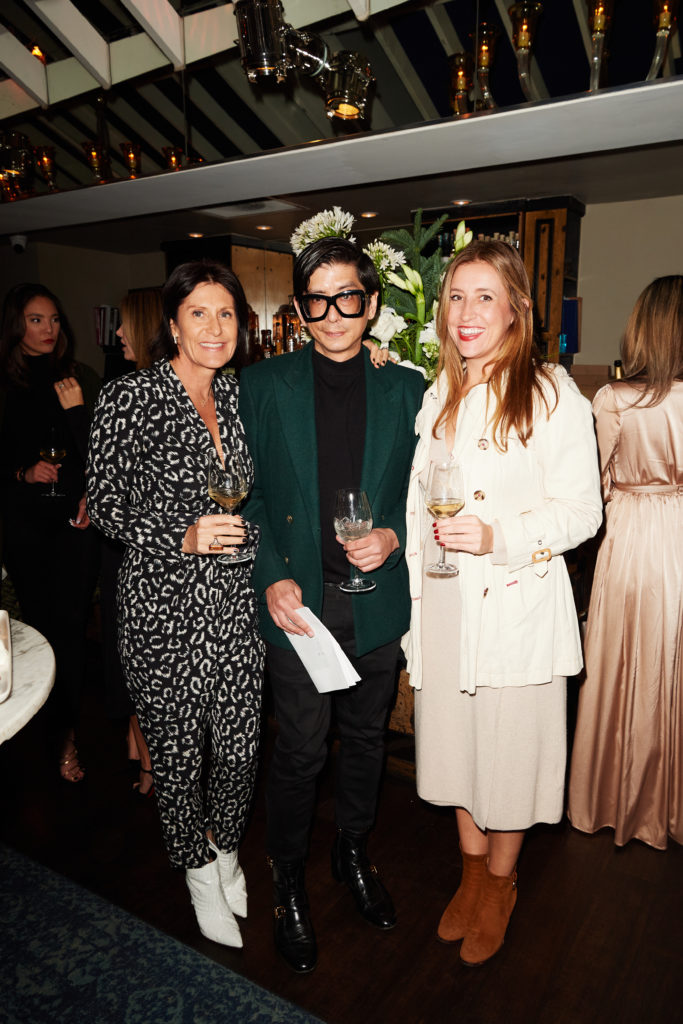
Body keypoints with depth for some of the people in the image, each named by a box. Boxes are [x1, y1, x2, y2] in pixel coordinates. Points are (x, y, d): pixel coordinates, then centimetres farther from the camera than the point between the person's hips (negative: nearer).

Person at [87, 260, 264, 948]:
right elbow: (106, 507, -8)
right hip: (164, 606, -4)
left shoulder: (239, 396, 8)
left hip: (237, 601, 5)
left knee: (240, 742, 13)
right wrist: (183, 538, -20)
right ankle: (198, 871, 40)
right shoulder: (128, 398, -9)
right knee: (178, 749, 12)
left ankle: (226, 850, 43)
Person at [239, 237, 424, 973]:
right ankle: (287, 885, 34)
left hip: (377, 602, 2)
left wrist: (393, 535, -13)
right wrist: (271, 578, -12)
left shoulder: (405, 389, 2)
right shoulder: (262, 386, -2)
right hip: (298, 601, -2)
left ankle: (353, 854, 46)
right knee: (300, 752, 8)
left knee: (365, 740, 19)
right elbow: (245, 493, -1)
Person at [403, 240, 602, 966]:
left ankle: (500, 885, 37)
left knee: (510, 742, 10)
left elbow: (581, 510, -11)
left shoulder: (551, 393, -10)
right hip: (444, 599, 5)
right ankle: (472, 872, 41)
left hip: (518, 599, -5)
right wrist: (412, 590, 10)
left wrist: (498, 537, -25)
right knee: (453, 736, 16)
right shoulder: (437, 394, 8)